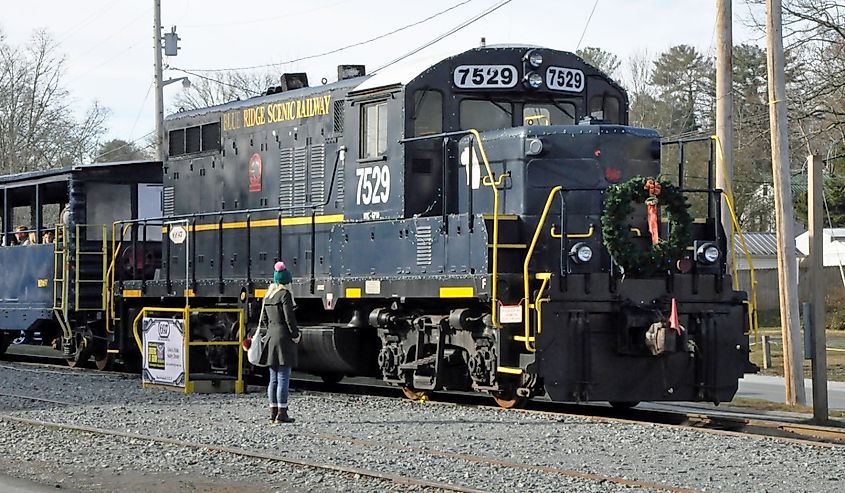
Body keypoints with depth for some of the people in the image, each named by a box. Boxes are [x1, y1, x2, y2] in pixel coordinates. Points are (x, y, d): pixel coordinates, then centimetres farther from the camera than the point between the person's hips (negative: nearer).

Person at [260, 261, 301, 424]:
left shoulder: (268, 296, 13)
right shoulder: (285, 294, -10)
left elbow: (266, 318, 15)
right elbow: (289, 317, -15)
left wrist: (270, 333, 16)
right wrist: (295, 334, -6)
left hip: (271, 336, 8)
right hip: (284, 337, -8)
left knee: (273, 379, 11)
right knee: (283, 378, -7)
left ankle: (273, 412, 12)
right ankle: (282, 413, -8)